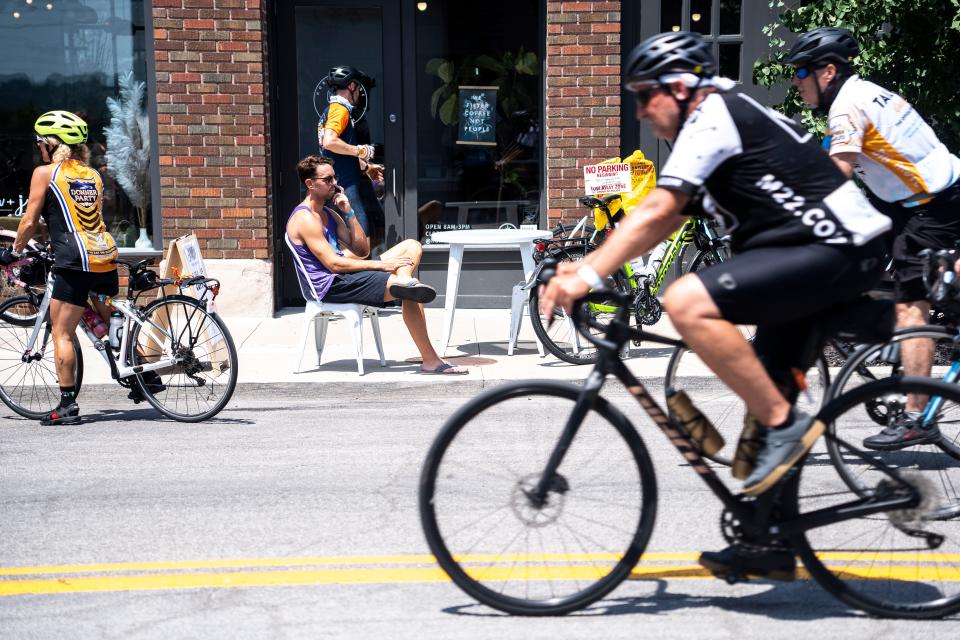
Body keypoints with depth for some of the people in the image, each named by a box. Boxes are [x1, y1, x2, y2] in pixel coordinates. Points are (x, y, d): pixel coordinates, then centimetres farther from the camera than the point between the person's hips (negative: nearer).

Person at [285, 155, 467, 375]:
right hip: (329, 286, -10)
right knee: (410, 294, -21)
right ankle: (431, 361, -16)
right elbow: (333, 264, -21)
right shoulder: (305, 219, -13)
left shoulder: (329, 214, 19)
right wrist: (381, 265, -18)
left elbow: (361, 250, 14)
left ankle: (404, 281, -26)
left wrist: (349, 212, 4)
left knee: (412, 246, 5)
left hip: (344, 275, 10)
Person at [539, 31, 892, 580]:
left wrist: (587, 276, -20)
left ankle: (787, 426, -16)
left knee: (688, 302, -24)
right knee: (763, 387, 12)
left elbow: (656, 211, -19)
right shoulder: (730, 118, 21)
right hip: (837, 252, 11)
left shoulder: (712, 117, -9)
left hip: (835, 251, -11)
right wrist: (589, 266, 12)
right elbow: (669, 219, 20)